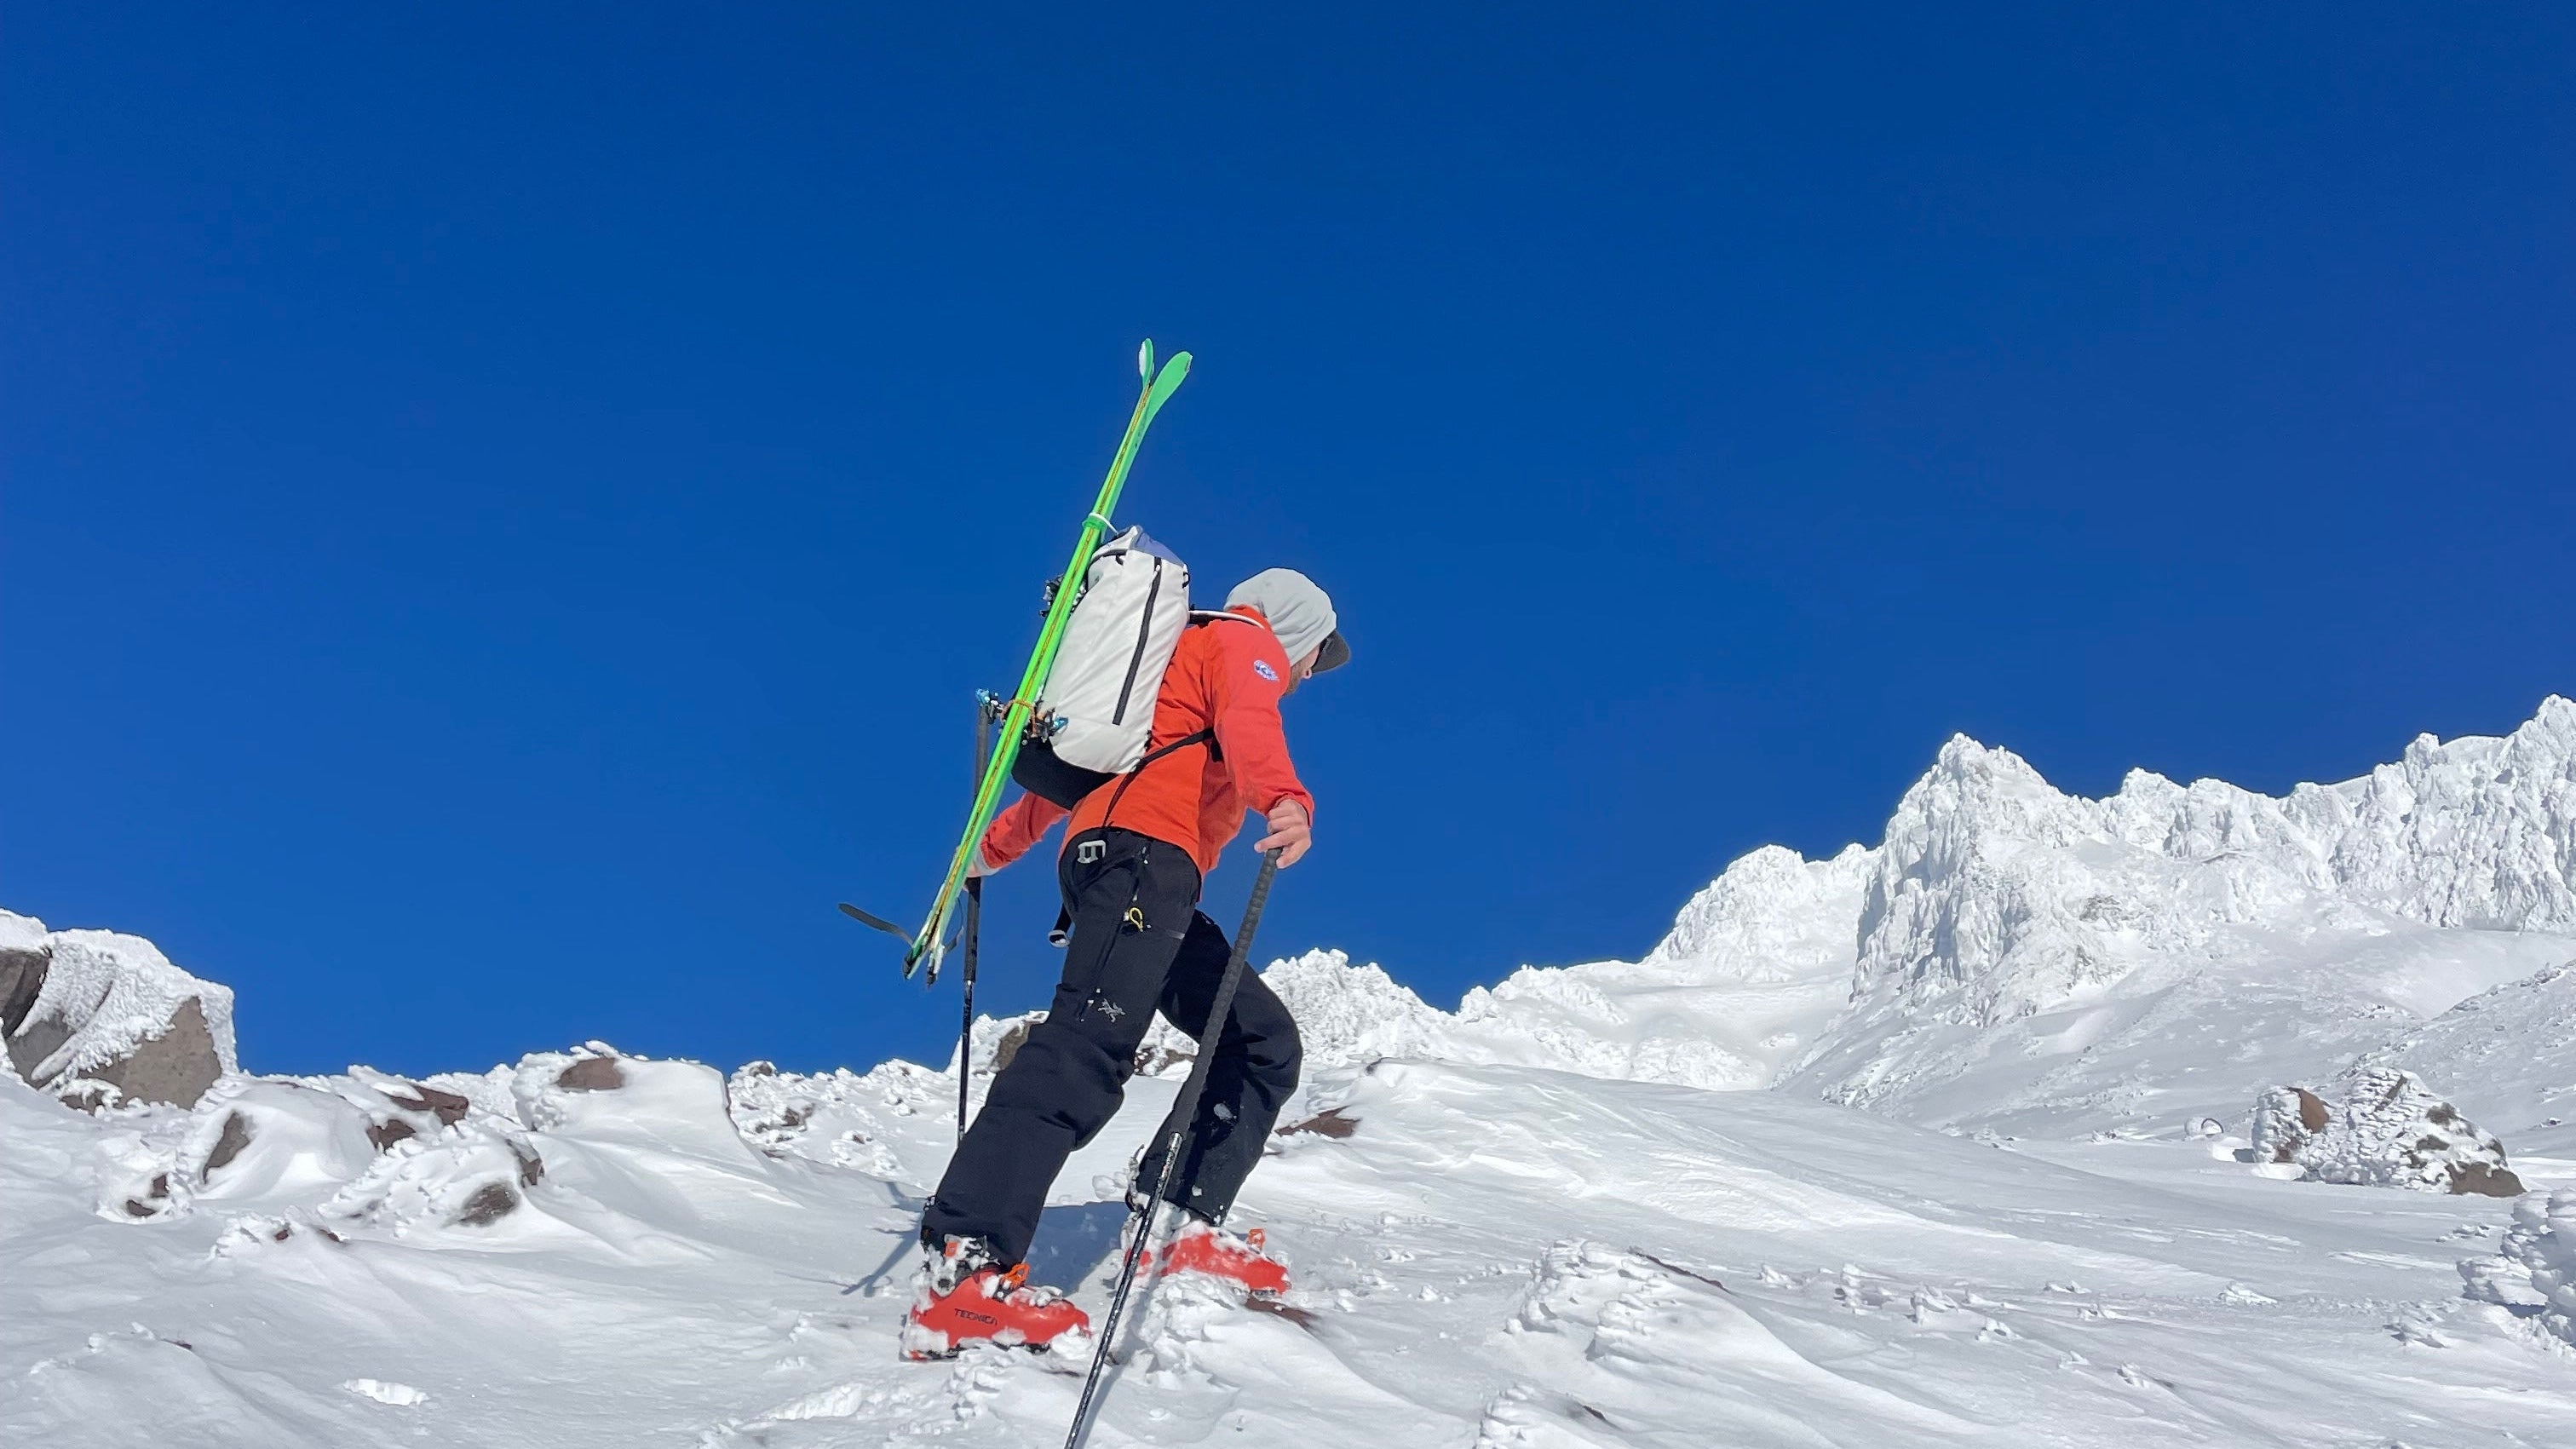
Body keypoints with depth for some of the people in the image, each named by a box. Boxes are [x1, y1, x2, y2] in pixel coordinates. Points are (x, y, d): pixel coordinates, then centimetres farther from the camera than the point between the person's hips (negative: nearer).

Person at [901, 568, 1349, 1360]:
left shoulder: (1182, 658, 36)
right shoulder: (1245, 640, 10)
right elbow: (1247, 721, -16)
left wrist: (1000, 844, 47)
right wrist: (1285, 801, -36)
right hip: (1143, 849, -10)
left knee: (1265, 1043, 9)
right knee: (1091, 1042, -26)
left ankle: (1185, 1228, -1)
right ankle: (960, 1270, -38)